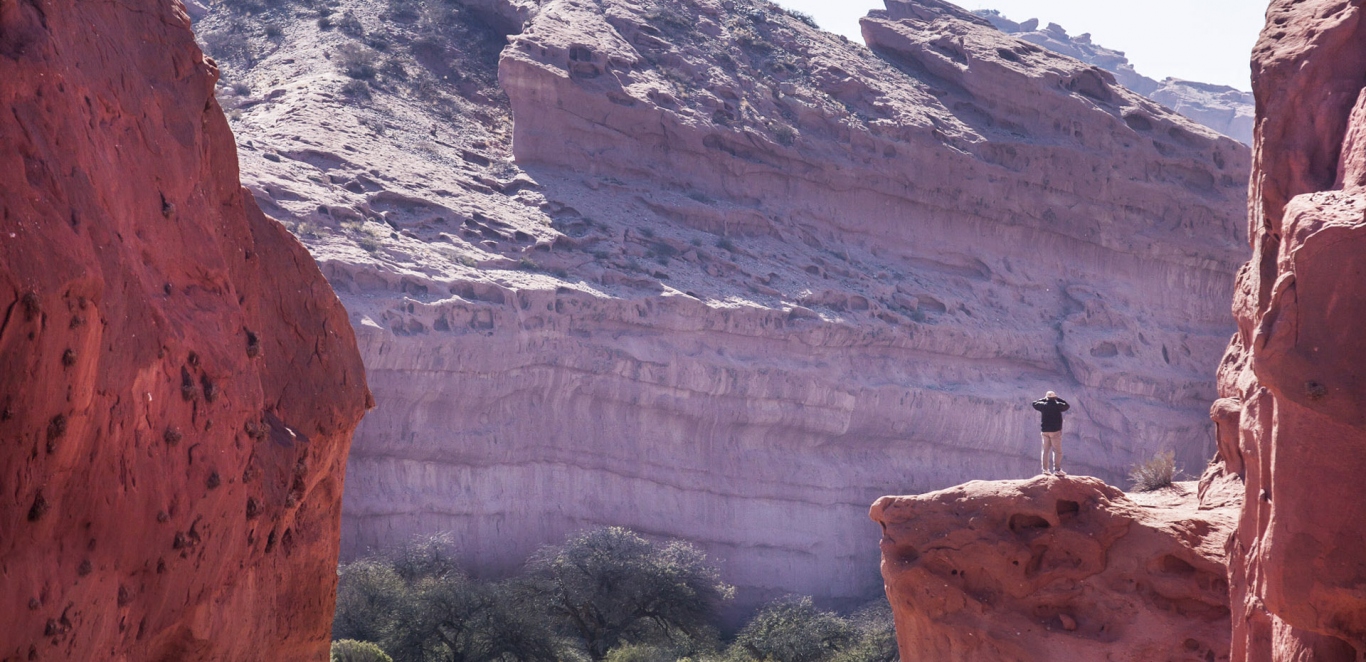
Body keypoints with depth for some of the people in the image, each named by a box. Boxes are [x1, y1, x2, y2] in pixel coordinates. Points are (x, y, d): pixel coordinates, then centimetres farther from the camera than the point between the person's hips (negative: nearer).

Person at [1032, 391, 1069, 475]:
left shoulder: (1043, 405, 1)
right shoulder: (1057, 405, -8)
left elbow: (1035, 403, 19)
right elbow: (1067, 405, 9)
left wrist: (1043, 399, 22)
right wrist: (1058, 399, 15)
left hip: (1045, 431, 4)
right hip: (1055, 430, -4)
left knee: (1046, 450, 10)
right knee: (1057, 451, -2)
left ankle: (1045, 469, 8)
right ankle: (1057, 469, -9)